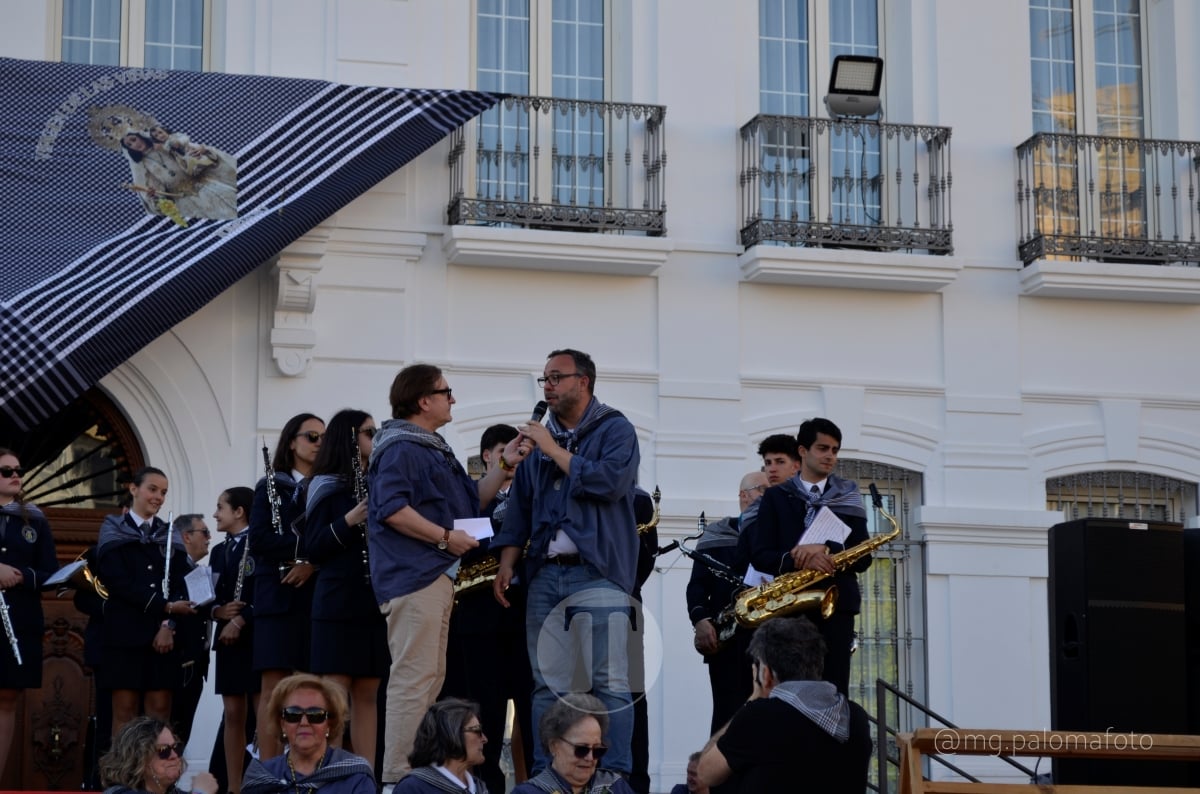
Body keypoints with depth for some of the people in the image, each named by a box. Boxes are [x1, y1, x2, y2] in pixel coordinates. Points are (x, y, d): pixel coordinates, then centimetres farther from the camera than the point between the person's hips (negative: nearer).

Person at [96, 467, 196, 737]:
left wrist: (168, 624, -11)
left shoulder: (170, 535, 14)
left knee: (160, 709, -2)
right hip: (125, 632, -3)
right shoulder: (113, 531, 4)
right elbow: (118, 582, -7)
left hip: (164, 633, 3)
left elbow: (179, 584, 6)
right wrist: (165, 607, -13)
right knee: (125, 709, -4)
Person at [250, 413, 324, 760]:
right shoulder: (271, 487, 9)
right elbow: (258, 540, -5)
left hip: (319, 595, 2)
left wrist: (312, 563, -13)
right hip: (279, 595, -2)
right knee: (274, 686, -8)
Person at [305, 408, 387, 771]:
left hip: (375, 600, 5)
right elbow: (313, 547, -7)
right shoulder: (326, 487, 0)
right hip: (339, 601, -5)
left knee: (367, 693, 5)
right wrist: (350, 520, -19)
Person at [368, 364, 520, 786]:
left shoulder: (434, 449, 20)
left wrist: (505, 465, 15)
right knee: (413, 678, -13)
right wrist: (445, 537, -20)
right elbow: (391, 509, -23)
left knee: (430, 678, 13)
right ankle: (398, 778, -13)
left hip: (435, 576, 11)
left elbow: (472, 499, 24)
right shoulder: (400, 448, -11)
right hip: (413, 577, -11)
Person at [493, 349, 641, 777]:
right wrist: (507, 561, 7)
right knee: (548, 686, 5)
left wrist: (554, 450, -9)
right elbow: (520, 506, 18)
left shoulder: (615, 430, 1)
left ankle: (617, 775, -4)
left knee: (610, 683, -6)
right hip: (545, 575, 5)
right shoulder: (539, 437, 18)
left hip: (598, 573, -5)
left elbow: (610, 481, -17)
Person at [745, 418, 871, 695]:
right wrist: (798, 560, -17)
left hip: (836, 605, 1)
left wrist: (825, 550, -14)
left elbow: (863, 558, 4)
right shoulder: (776, 497, 10)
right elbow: (759, 555, 1)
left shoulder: (848, 499, 12)